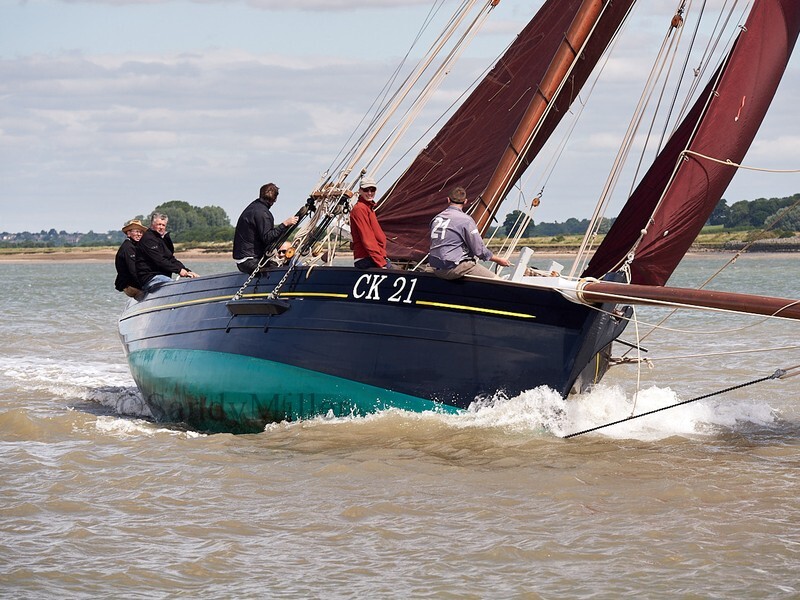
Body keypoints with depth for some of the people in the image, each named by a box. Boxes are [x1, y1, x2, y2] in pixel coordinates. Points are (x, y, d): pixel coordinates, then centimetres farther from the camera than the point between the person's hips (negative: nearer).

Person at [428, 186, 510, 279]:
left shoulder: (436, 219, 12)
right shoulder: (465, 220, -10)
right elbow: (479, 250, -9)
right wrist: (499, 260, 6)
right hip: (455, 269, -8)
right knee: (496, 280, -6)